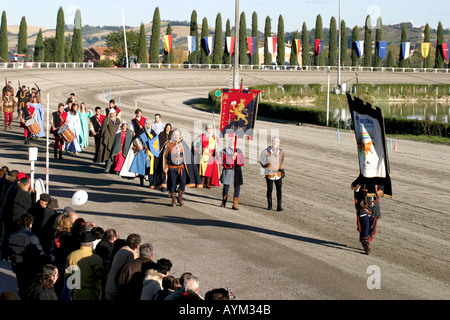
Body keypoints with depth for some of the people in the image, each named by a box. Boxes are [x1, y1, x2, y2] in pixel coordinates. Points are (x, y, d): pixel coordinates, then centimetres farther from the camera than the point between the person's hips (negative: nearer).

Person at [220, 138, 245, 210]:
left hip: (237, 172, 3)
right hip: (228, 171, -3)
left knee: (237, 188, -3)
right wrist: (232, 158, -20)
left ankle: (235, 205, 1)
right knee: (226, 187, -2)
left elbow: (243, 160, -1)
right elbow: (224, 161, -8)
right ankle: (223, 203, 20)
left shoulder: (238, 151, 11)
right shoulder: (225, 151, 3)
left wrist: (237, 156, -17)